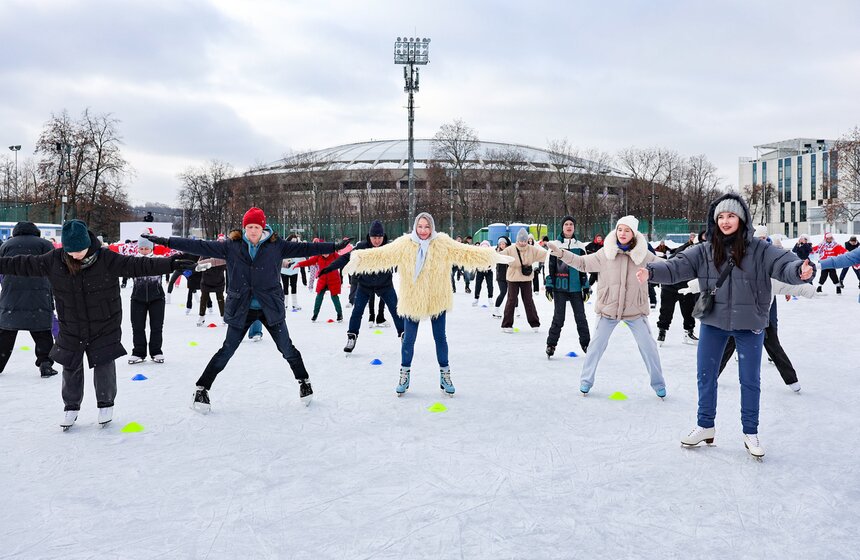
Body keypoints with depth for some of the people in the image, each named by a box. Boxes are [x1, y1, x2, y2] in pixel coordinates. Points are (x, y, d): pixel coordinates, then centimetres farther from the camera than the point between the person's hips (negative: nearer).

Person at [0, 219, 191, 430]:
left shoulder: (107, 259, -18)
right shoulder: (54, 261, -9)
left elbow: (138, 265, -24)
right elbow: (23, 264, 3)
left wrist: (171, 264, -33)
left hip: (104, 329, -2)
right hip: (70, 331, 3)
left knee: (104, 368, 1)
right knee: (71, 369, 11)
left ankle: (106, 404, 27)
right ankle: (71, 407, 33)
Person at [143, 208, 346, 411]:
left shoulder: (276, 246, -3)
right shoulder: (231, 247, -4)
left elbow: (304, 248, -4)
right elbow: (199, 246, -5)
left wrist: (335, 246, -10)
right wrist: (166, 242, -10)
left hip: (270, 308, 0)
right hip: (240, 309, 0)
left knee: (287, 348, 8)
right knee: (227, 350, 5)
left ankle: (304, 382, 29)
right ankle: (202, 389, 18)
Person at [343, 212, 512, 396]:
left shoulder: (443, 243, -7)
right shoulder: (404, 244, -8)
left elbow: (466, 252, -8)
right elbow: (382, 254, -10)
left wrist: (493, 257, -16)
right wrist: (359, 258, -22)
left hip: (437, 300, 1)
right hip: (412, 300, 0)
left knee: (440, 338, 12)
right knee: (408, 339, 8)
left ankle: (445, 374, 27)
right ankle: (405, 374, 26)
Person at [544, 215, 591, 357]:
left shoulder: (580, 246, 8)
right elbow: (549, 266, 3)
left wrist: (586, 287, 8)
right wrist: (548, 285, -3)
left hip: (576, 287, 2)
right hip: (559, 287, -2)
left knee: (581, 317, 4)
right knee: (558, 317, -1)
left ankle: (586, 344, 15)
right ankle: (551, 344, 9)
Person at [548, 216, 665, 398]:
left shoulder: (643, 254, -7)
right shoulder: (606, 253, -6)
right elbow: (583, 263, 1)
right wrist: (561, 254, -8)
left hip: (635, 309, 0)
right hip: (609, 308, 0)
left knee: (648, 346, 5)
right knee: (597, 345, 6)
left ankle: (658, 383, 24)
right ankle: (586, 381, 22)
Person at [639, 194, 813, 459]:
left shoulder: (759, 249, -8)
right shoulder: (704, 251, -4)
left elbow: (784, 264, -18)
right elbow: (678, 266, -12)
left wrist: (801, 271, -41)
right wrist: (651, 271, -29)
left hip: (749, 325, -2)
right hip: (712, 323, 2)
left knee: (750, 380, 10)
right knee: (705, 376, 12)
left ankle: (750, 432, 29)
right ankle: (705, 426, 31)